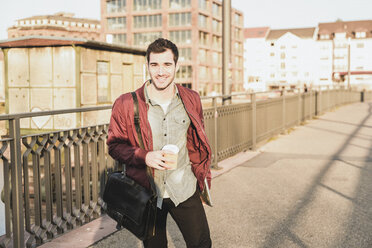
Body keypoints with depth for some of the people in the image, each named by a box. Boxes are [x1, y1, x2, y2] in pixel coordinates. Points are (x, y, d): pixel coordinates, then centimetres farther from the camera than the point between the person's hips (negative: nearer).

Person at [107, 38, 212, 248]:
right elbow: (115, 145, -1)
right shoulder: (126, 104, -9)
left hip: (185, 190, 2)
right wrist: (144, 156, -19)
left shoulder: (191, 100, 1)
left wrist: (203, 180, 12)